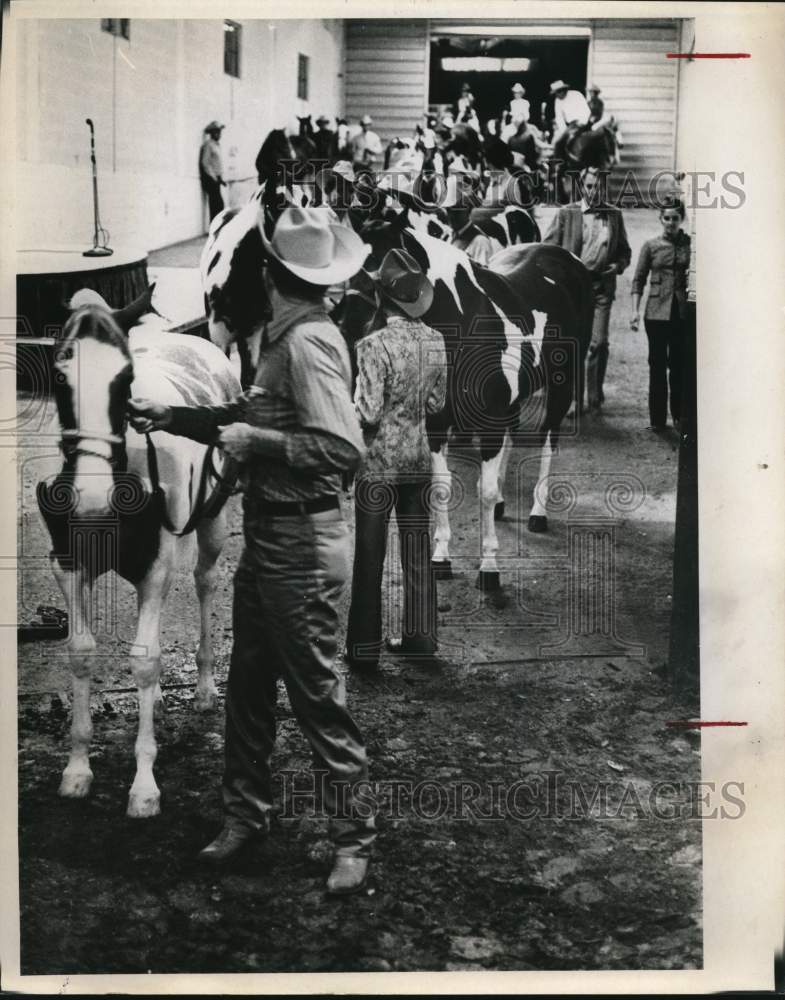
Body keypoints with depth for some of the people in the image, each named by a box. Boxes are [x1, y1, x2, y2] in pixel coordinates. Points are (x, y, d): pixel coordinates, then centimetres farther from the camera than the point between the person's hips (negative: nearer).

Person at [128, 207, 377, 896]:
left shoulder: (309, 342, -18)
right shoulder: (283, 337, 10)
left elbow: (344, 449, -26)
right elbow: (252, 418, 20)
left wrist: (254, 441, -20)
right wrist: (172, 418, 19)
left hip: (302, 545, -9)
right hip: (267, 536, 9)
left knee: (317, 694, 0)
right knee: (248, 683, 17)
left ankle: (353, 838, 15)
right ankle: (246, 814, 33)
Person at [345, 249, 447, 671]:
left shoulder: (374, 346, -18)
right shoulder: (435, 341, 0)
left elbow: (367, 413, -20)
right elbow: (437, 402, 7)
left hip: (378, 462, -5)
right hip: (419, 457, 5)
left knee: (370, 556, 5)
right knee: (418, 550, 14)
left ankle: (364, 648, 12)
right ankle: (420, 637, 23)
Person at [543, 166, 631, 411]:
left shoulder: (614, 215, 11)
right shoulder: (566, 214, 5)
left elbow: (625, 251, 19)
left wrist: (618, 265, -2)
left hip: (602, 286, 1)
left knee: (599, 343, -5)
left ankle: (595, 396, 9)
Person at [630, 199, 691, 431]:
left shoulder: (691, 245, 4)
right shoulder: (651, 246, 4)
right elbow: (638, 280, 5)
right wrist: (635, 310, -4)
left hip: (683, 313, 0)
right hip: (656, 313, 0)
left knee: (679, 365, 5)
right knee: (657, 366, 2)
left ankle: (679, 415, 16)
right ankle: (658, 418, 9)